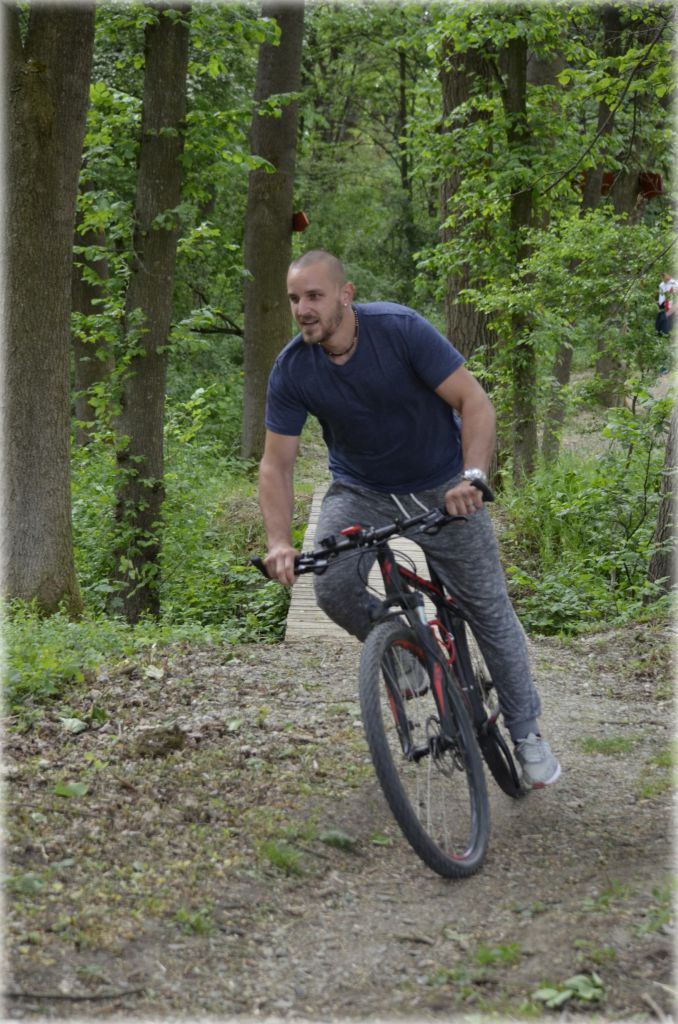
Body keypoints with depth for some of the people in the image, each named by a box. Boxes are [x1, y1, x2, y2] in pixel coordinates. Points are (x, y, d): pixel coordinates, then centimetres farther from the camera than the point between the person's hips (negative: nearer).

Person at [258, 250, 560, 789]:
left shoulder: (401, 329, -25)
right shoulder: (292, 369, -16)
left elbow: (475, 402, -24)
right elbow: (276, 463, -13)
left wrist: (472, 476, -39)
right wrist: (280, 542, -28)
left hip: (440, 487, -2)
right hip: (360, 490, 2)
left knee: (489, 607, 2)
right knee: (332, 587, -23)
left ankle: (527, 733, 20)